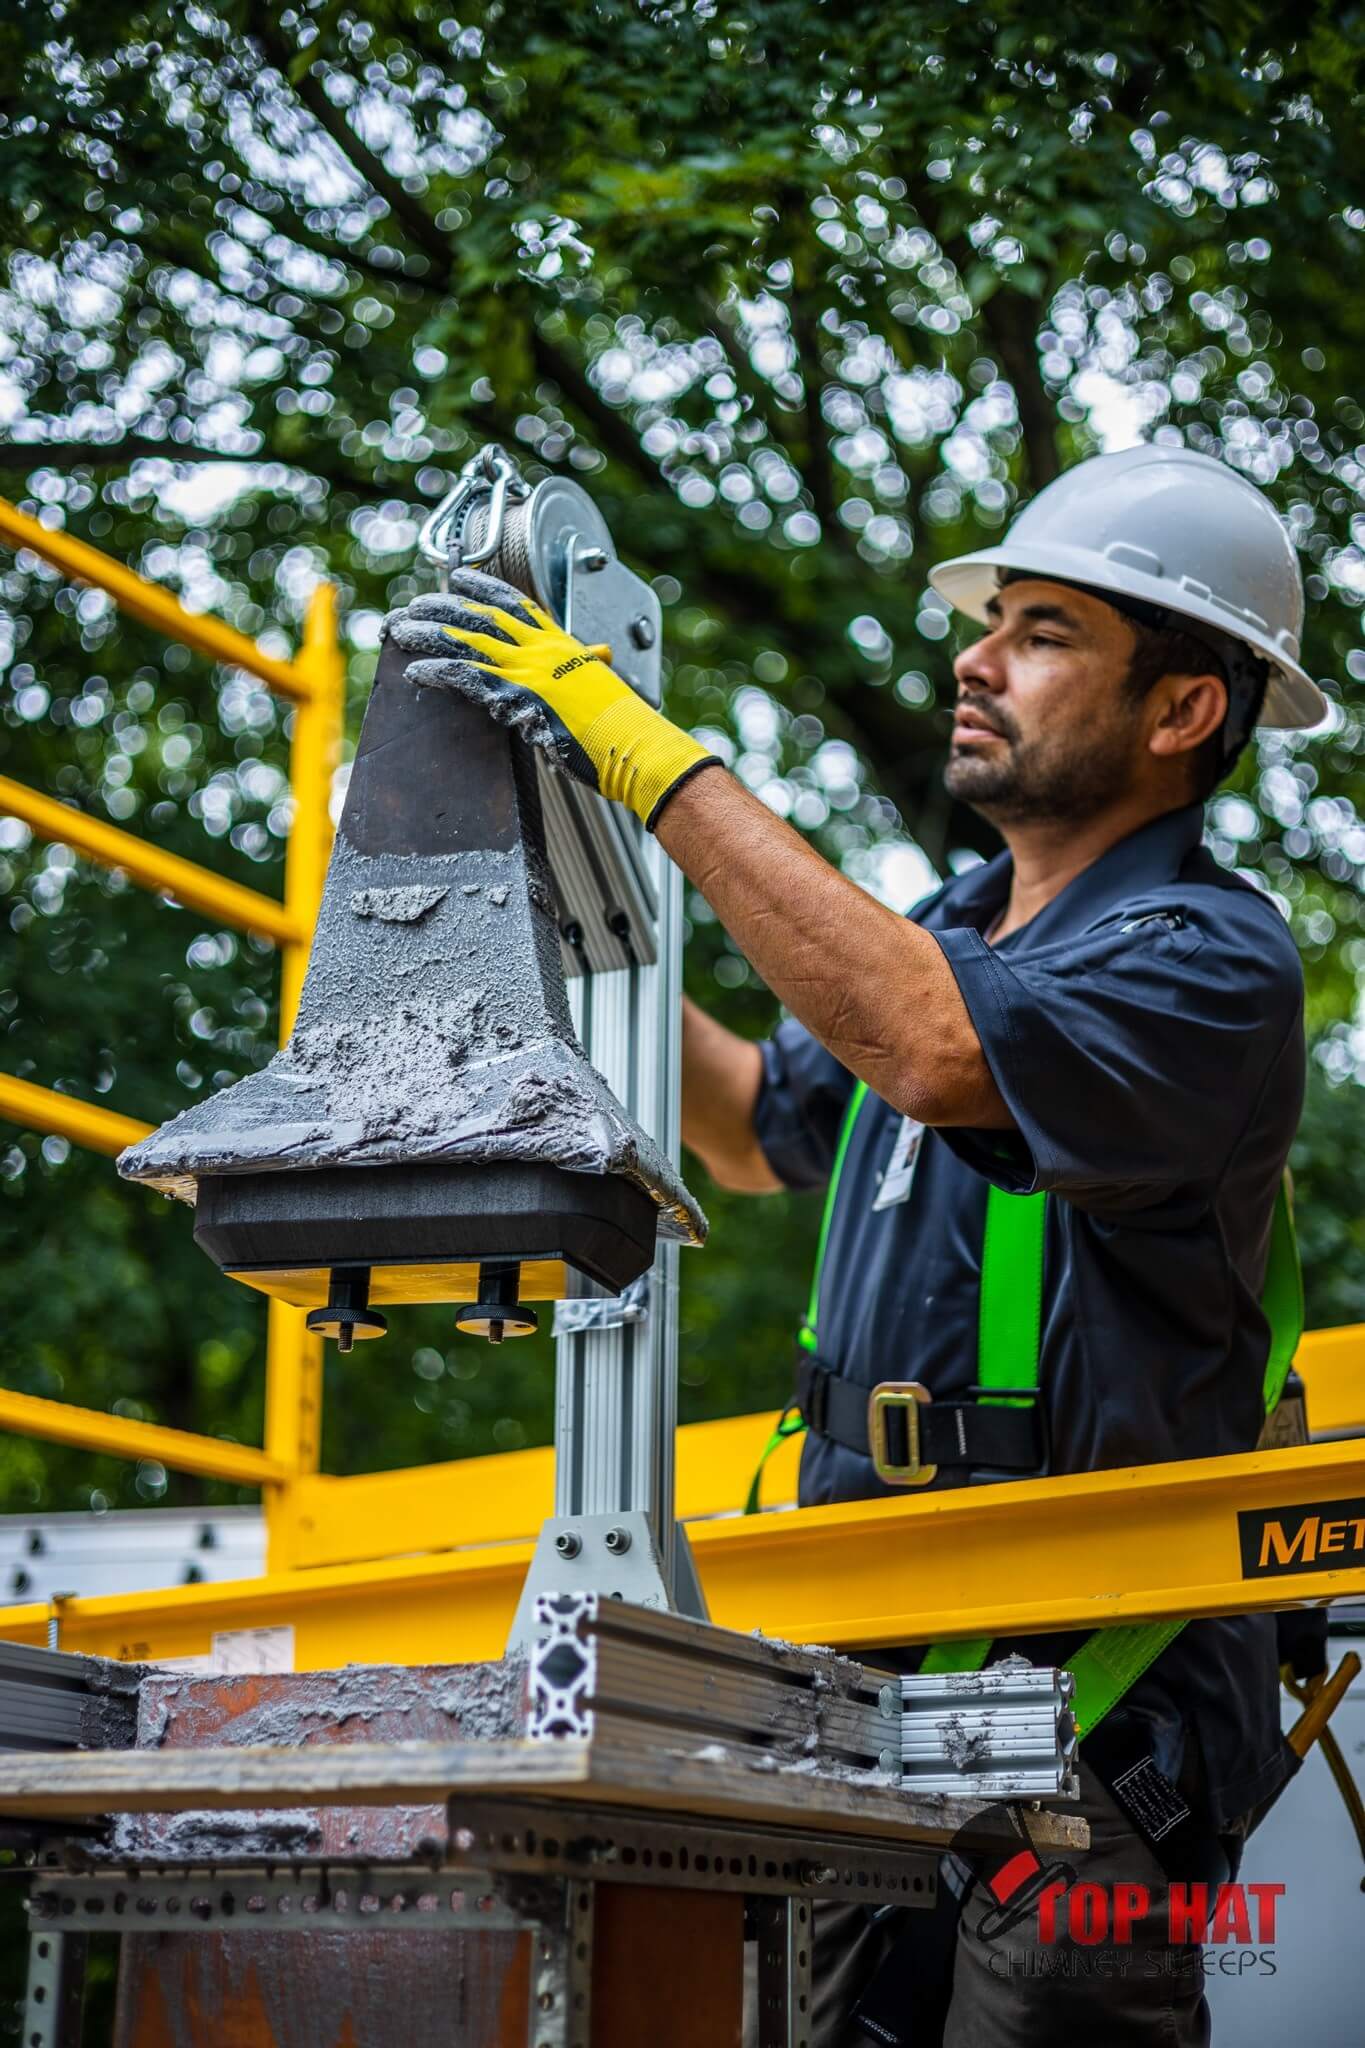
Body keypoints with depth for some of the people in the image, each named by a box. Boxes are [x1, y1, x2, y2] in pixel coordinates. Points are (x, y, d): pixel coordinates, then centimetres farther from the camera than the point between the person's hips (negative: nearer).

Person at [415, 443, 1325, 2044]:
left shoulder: (1213, 959, -12)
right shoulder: (955, 924, 15)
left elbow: (935, 1053, -31)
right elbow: (759, 1130, 30)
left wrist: (657, 765, -25)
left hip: (1083, 1688, -7)